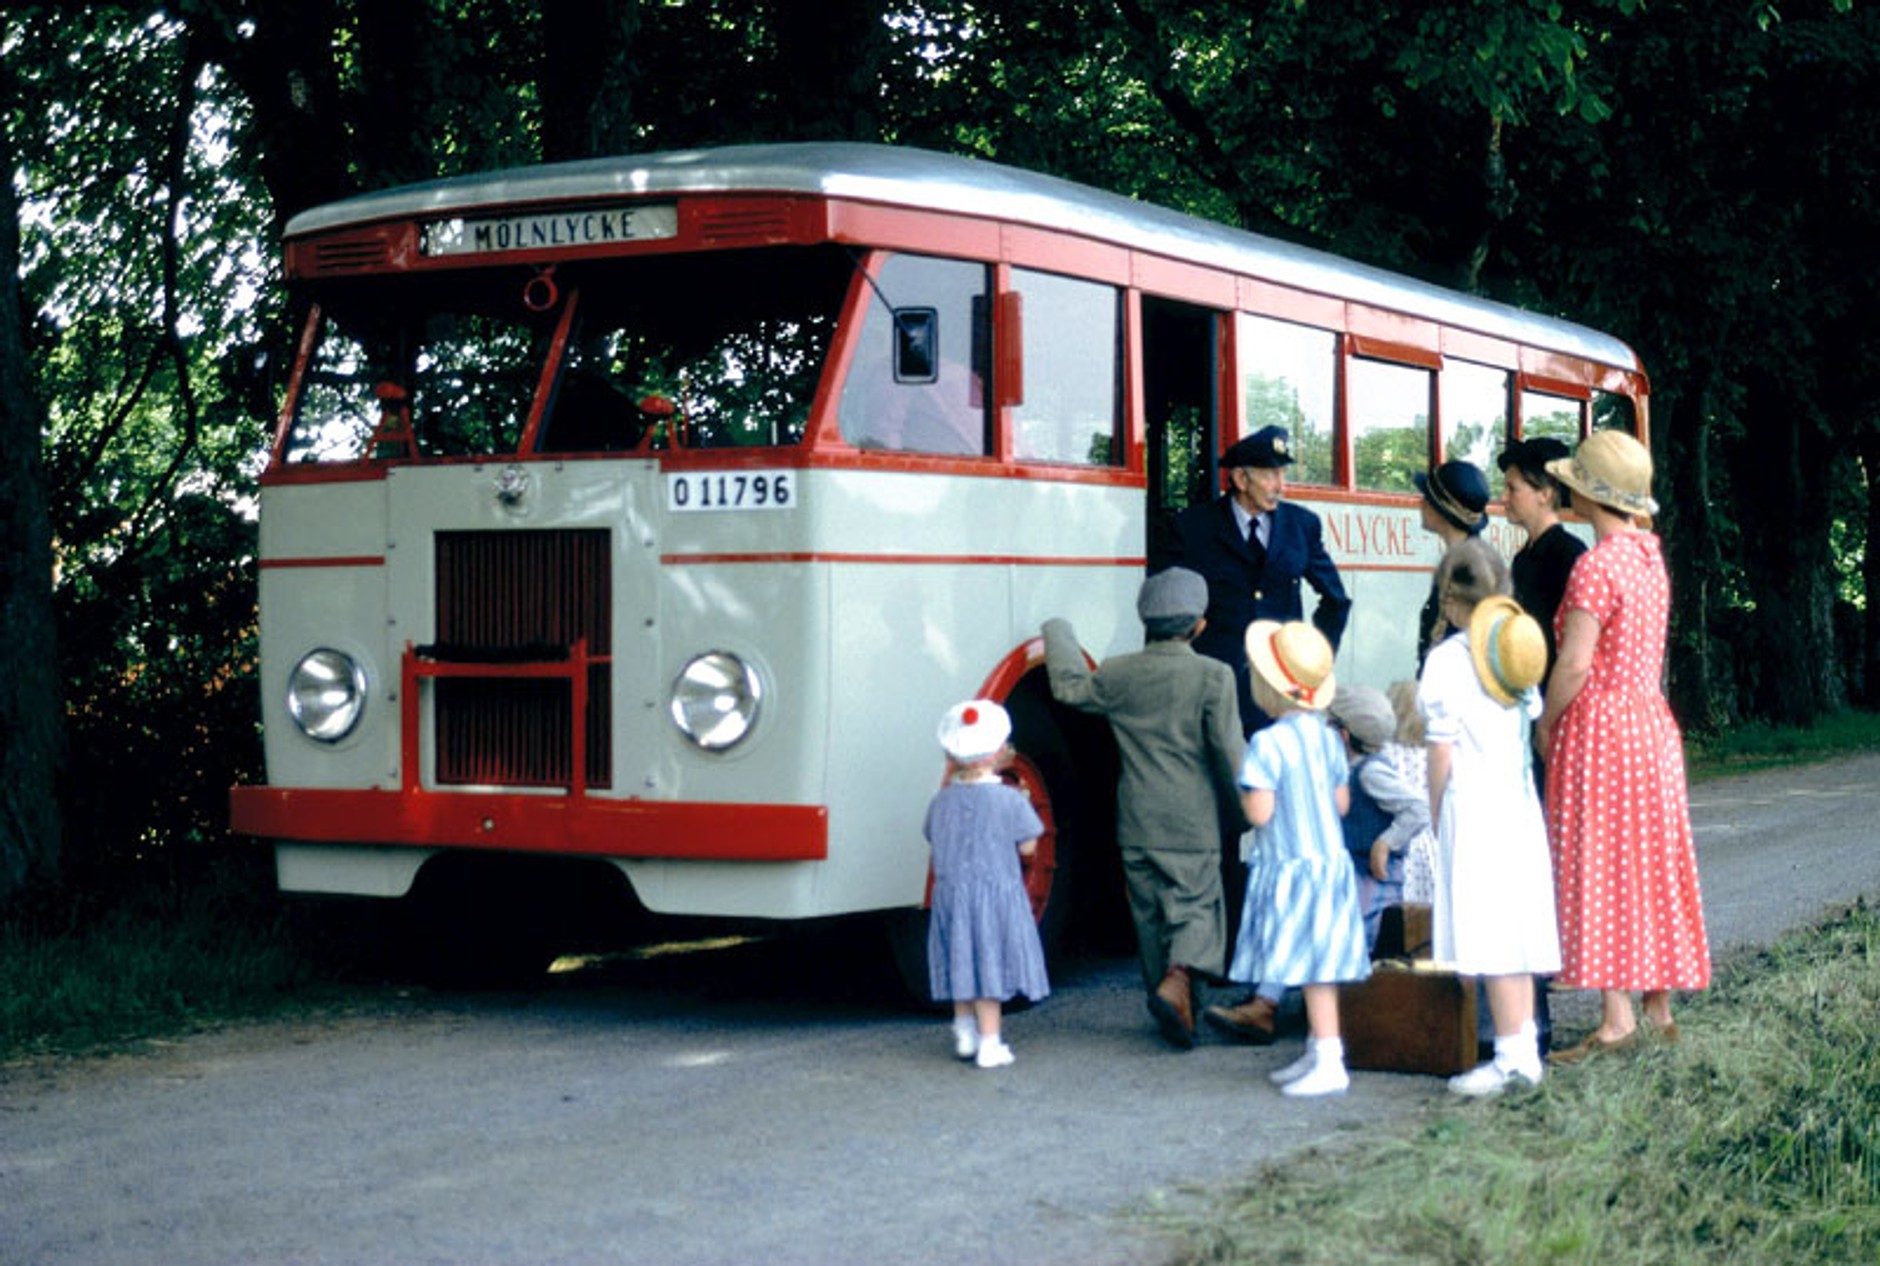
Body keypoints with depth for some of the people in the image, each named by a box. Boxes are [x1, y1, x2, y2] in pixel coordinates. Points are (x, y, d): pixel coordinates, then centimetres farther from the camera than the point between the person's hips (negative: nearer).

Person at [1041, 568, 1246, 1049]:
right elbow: (1229, 752, -9)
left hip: (1135, 824, 4)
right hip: (1191, 823, -3)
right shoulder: (1213, 676, -9)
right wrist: (1238, 806, 5)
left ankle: (1178, 1008, 17)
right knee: (1196, 906, 3)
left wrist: (1059, 636, 34)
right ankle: (1176, 983, -21)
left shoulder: (1119, 674, 1)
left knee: (1150, 913, 12)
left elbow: (1070, 687, 18)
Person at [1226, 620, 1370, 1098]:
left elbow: (1259, 811, -20)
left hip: (1290, 869, -8)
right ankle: (1318, 1051, 21)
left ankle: (1329, 1063, -7)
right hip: (1329, 861, 8)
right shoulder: (1327, 737, 7)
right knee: (1319, 963, 14)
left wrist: (1242, 786, -2)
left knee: (1312, 966, -7)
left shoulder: (1266, 744, -17)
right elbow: (1342, 802, 12)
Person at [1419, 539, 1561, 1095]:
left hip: (1472, 804, -7)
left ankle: (1512, 1055, -7)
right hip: (1521, 800, 7)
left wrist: (1436, 814, 0)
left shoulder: (1447, 658, -9)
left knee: (1489, 930, -6)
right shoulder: (1518, 651, 10)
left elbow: (1442, 750, -9)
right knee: (1519, 922, 10)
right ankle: (1524, 1044, 14)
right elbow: (1531, 722, 13)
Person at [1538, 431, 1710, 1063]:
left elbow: (1576, 661, -21)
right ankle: (1660, 1008, 18)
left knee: (1599, 870, -5)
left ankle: (1617, 1017, -6)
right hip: (1652, 722, 9)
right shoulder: (1650, 556, 10)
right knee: (1652, 867, 12)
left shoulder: (1596, 565, -17)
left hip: (1600, 725, -9)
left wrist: (1547, 724, -8)